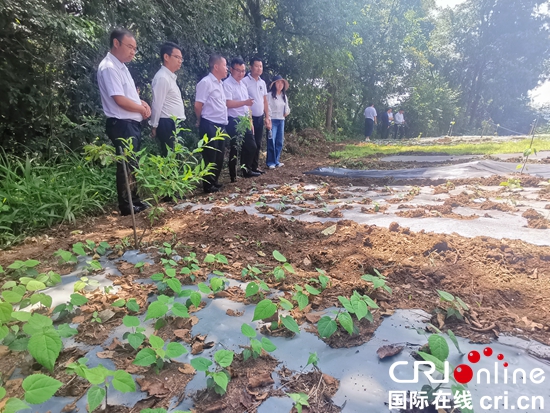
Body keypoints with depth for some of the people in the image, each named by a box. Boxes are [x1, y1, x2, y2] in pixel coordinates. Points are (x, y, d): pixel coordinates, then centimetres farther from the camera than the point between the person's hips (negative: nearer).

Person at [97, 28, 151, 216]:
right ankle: (126, 206, 6)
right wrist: (142, 109, -6)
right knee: (126, 166, -4)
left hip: (132, 123, 10)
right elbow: (120, 100, -21)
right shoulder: (109, 68, -14)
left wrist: (142, 103, 6)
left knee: (132, 165, 15)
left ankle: (134, 200, 26)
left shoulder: (121, 66, 16)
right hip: (122, 125, -10)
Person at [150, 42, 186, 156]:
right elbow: (157, 105, -15)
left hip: (174, 124, 9)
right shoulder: (162, 77, -14)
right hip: (168, 125, -9)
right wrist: (154, 126, -13)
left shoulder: (170, 77, 17)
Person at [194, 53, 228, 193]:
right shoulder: (206, 82, -11)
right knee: (210, 157, -1)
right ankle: (208, 186, 9)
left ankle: (214, 182, 25)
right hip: (210, 126, -8)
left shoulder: (219, 84, 16)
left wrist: (223, 123, 14)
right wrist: (202, 121, 2)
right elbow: (198, 105, -12)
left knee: (219, 157, 13)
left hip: (220, 126, 8)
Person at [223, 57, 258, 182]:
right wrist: (245, 102, -30)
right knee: (234, 149, -1)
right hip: (233, 121, -8)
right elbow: (228, 103, -21)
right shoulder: (227, 84, -10)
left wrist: (250, 120, 14)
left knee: (251, 146, 12)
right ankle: (233, 176, 11)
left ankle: (247, 170, 27)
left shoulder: (243, 84, 16)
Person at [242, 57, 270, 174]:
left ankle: (255, 166, 20)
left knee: (258, 144, 11)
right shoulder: (245, 81, -9)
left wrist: (267, 117, 11)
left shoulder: (262, 82, 12)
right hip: (250, 117, -7)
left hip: (260, 117, 7)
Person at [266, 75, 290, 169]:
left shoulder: (284, 96, 16)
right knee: (271, 141, -9)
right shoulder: (270, 95, -7)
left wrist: (287, 112, 3)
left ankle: (277, 161, 16)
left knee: (280, 141, 7)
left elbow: (286, 107, 24)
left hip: (281, 121, 7)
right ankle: (270, 162, -4)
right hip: (272, 120, -7)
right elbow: (267, 107, -12)